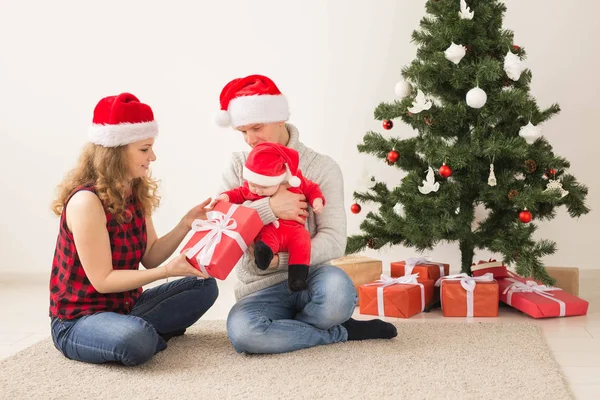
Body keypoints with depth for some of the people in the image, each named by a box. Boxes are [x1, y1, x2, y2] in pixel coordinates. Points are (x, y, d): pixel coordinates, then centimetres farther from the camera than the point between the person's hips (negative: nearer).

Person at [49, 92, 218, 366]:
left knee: (203, 285, 1)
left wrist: (186, 224, -8)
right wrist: (167, 270, -27)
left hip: (126, 305, 8)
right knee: (137, 341, -39)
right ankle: (135, 332, -5)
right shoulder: (87, 201, -22)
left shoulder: (135, 193, 4)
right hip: (78, 319, -8)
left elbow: (150, 257, 5)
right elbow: (102, 280, -22)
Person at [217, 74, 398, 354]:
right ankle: (340, 332, -11)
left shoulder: (321, 167, -3)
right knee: (241, 332, -33)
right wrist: (269, 208, -25)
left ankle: (283, 326, -5)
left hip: (308, 278, -2)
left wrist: (278, 260, -26)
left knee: (337, 287, -38)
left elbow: (334, 241, -12)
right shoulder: (239, 166, 5)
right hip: (261, 288, 2)